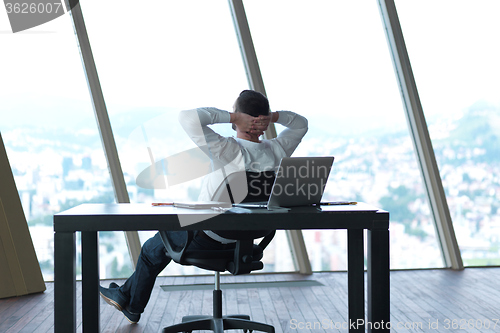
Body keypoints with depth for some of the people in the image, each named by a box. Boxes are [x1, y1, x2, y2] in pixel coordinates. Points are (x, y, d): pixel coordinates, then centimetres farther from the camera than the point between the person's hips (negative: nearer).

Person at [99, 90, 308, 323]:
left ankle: (133, 307, 45)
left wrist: (232, 117, -31)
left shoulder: (231, 151, -33)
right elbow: (301, 123, 6)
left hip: (207, 238, -7)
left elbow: (187, 118, -40)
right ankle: (126, 294, 44)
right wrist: (273, 117, -12)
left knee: (152, 250, 23)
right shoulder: (277, 151, -13)